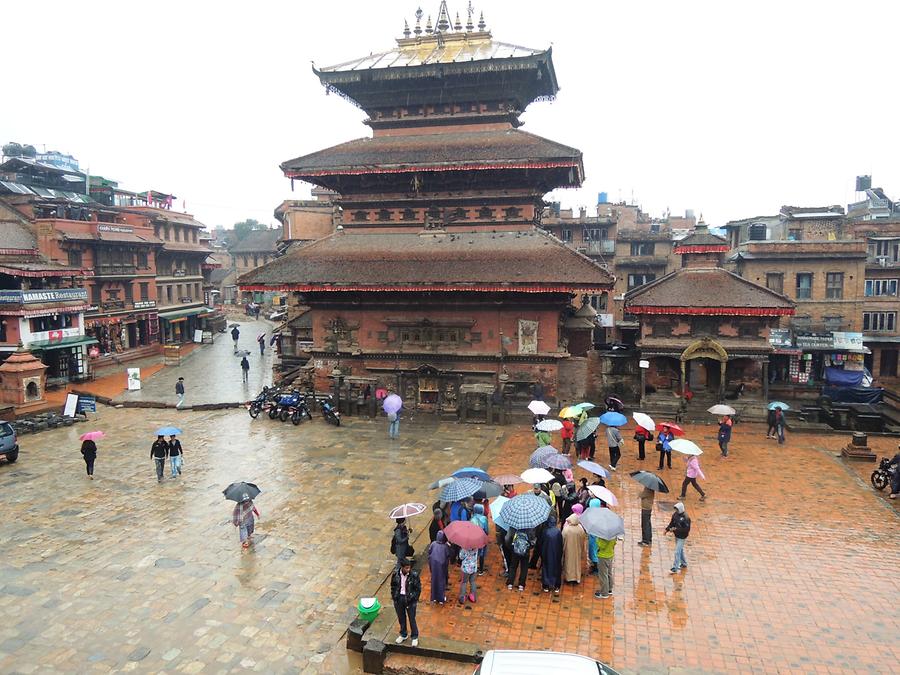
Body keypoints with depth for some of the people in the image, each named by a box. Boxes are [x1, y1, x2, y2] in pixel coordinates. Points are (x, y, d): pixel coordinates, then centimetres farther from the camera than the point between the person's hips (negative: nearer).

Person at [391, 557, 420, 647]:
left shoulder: (414, 575, -19)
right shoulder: (396, 574, -11)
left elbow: (418, 588, -9)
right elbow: (393, 586, 5)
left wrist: (414, 599, -11)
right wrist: (393, 596, 3)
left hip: (410, 600, -3)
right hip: (398, 599, 3)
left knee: (412, 619, 8)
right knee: (401, 618, 19)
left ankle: (415, 637, 27)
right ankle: (403, 635, 40)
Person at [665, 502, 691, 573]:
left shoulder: (685, 518, -25)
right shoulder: (675, 514, -2)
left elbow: (687, 529, -24)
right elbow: (672, 523, 9)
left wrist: (676, 529, -28)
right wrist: (667, 529, -4)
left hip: (681, 537, -8)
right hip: (676, 535, 8)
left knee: (677, 552, -5)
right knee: (680, 550, 23)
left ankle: (675, 568, 2)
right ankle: (684, 563, 42)